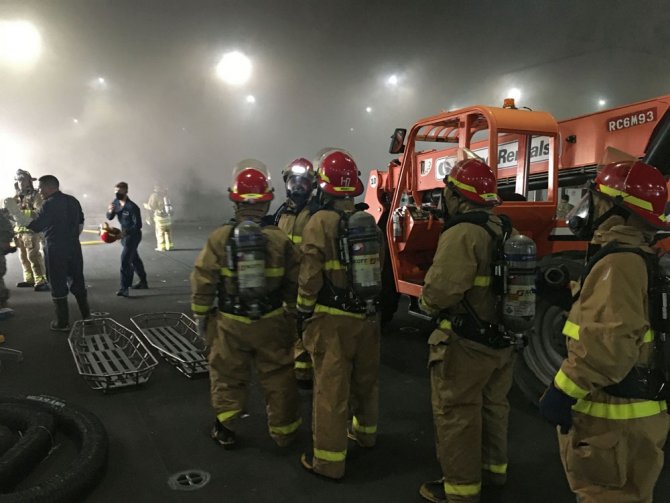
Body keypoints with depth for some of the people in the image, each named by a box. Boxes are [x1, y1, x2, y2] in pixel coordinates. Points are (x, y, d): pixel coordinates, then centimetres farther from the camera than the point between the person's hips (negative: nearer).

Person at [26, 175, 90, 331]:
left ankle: (63, 323, 9)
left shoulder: (49, 204, -15)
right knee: (77, 282, 15)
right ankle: (86, 316, 20)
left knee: (58, 286, 3)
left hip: (56, 250, -6)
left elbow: (35, 227, -14)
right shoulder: (73, 201, 7)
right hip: (74, 248, 6)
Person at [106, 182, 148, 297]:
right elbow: (109, 218, 4)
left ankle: (124, 288, -16)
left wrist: (125, 232, -36)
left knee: (125, 259, -16)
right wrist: (110, 211, -19)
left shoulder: (132, 207, -24)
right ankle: (143, 282, 35)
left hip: (133, 235, -8)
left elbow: (138, 225, -23)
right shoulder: (116, 202, -1)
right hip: (125, 234, 9)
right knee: (134, 259, 20)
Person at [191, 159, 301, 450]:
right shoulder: (279, 239, -10)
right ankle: (283, 431, 29)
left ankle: (226, 429, 30)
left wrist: (201, 316, 8)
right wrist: (294, 312, 11)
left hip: (230, 323, 0)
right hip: (270, 322, 0)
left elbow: (203, 282, -6)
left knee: (228, 375, 18)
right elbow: (295, 282, -4)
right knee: (277, 376, 15)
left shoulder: (219, 238, -11)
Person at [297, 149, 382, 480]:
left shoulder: (320, 223, -13)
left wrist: (304, 310, -1)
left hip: (332, 318, -6)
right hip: (368, 314, 6)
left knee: (331, 386, 1)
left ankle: (329, 459, 10)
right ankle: (365, 432, 42)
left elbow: (310, 276, -15)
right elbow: (379, 269, 8)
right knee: (366, 378, 21)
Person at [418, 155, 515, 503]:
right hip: (502, 338, 9)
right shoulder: (503, 230, 6)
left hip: (466, 343, -9)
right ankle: (493, 468, 41)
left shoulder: (463, 233, -23)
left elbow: (441, 288, -28)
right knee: (492, 406, 23)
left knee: (455, 414, 5)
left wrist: (427, 304, -8)